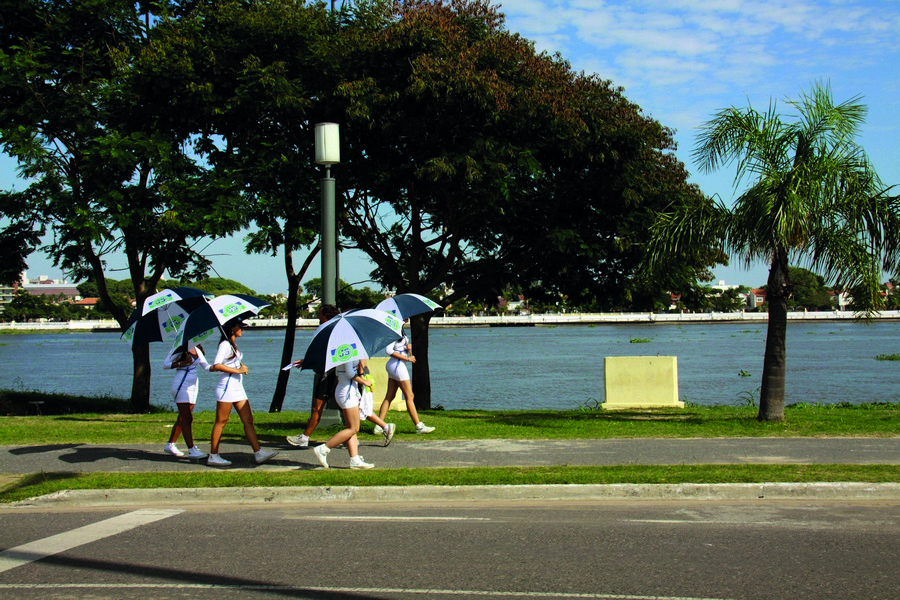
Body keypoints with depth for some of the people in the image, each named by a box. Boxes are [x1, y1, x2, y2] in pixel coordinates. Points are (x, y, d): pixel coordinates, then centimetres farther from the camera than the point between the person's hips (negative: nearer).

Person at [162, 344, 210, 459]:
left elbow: (207, 367, 14)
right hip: (181, 386, -8)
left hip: (192, 387, 8)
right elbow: (165, 364, -8)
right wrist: (182, 363, -19)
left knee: (183, 419, 11)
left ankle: (170, 445, 22)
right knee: (187, 418, -11)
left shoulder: (197, 350, 14)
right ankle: (191, 450, -14)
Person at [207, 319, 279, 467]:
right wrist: (237, 370, -17)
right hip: (226, 386, -9)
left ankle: (258, 453, 0)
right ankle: (213, 456, 3)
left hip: (237, 387, 9)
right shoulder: (225, 345, -10)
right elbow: (216, 366, -20)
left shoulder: (233, 345, 17)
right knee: (221, 421, -3)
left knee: (248, 420, 3)